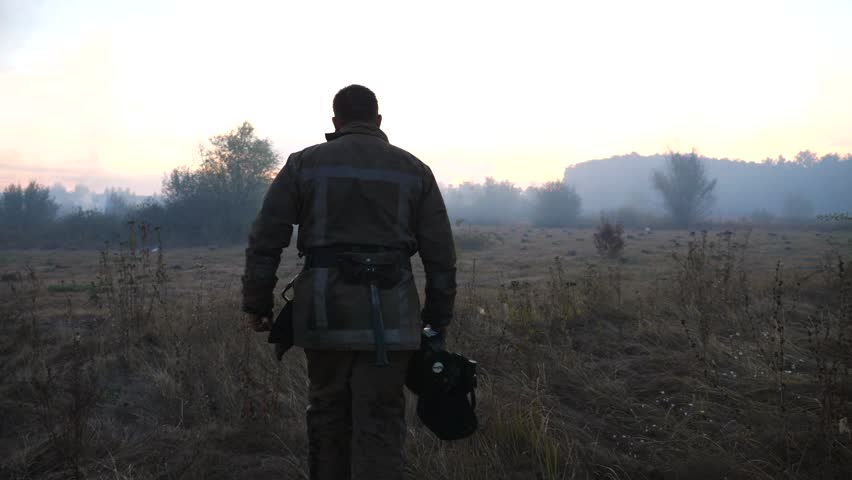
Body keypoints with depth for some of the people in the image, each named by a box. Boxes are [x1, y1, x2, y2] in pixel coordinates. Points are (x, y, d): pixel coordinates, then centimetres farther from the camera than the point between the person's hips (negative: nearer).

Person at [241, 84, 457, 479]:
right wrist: (439, 316, 15)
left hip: (323, 311, 1)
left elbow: (265, 240, 3)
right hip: (388, 315, 0)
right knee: (379, 425, 2)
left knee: (328, 414, 16)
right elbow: (440, 253, 7)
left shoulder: (304, 163, 6)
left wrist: (256, 303, 10)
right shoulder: (413, 169, 8)